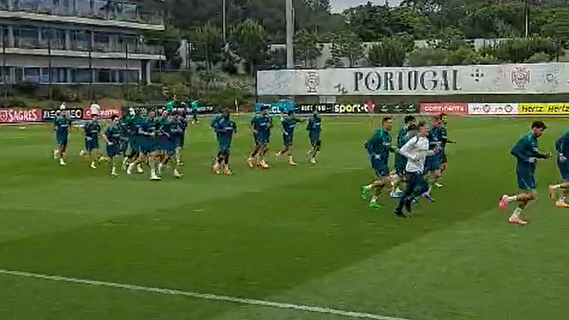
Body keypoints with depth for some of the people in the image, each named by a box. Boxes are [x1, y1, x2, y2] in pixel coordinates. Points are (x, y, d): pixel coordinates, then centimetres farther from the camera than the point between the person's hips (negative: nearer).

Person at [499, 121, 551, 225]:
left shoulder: (534, 140, 13)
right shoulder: (526, 139, -15)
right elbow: (514, 151, -22)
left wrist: (544, 156, 16)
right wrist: (526, 159, -25)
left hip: (530, 171, 10)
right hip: (524, 170, -10)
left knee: (527, 196, 10)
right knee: (532, 194, -12)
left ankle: (515, 216, 16)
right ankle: (508, 199, -1)